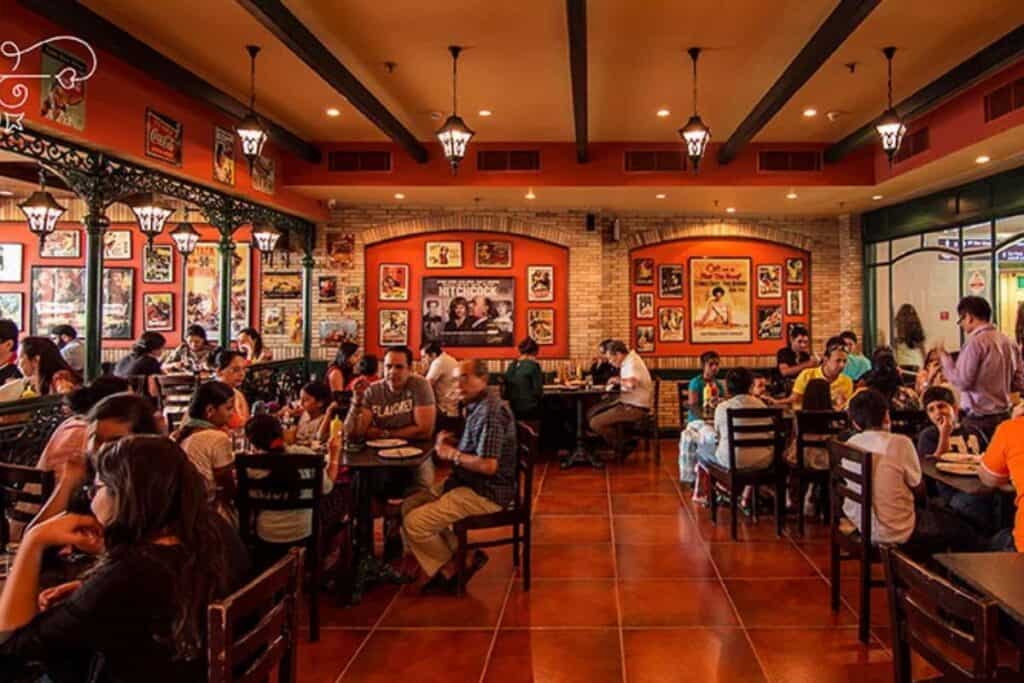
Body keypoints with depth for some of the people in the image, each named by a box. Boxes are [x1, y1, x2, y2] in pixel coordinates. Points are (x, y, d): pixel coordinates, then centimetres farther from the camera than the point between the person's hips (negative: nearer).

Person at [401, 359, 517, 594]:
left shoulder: (490, 412, -21)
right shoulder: (477, 406, 12)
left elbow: (488, 465, -28)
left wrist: (452, 454, -16)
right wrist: (453, 443, 5)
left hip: (485, 493, -11)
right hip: (468, 483, 11)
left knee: (414, 523, -15)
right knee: (408, 506, 9)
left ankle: (451, 569, 9)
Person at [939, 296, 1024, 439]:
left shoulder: (975, 342, -14)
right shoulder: (1009, 342, 7)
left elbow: (962, 381, -15)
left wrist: (944, 358, -4)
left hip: (979, 418, -7)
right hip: (1004, 416, 7)